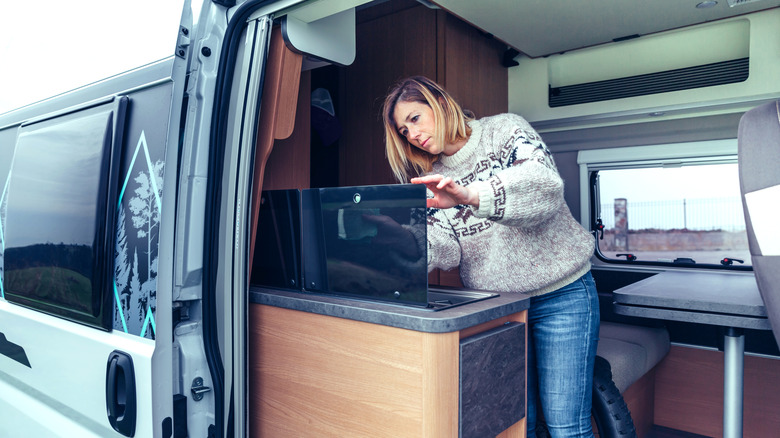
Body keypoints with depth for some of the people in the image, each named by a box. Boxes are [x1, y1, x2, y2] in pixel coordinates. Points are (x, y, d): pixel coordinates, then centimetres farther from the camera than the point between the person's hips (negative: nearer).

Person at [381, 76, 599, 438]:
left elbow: (546, 186, -22)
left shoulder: (505, 129, -3)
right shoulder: (434, 182, 8)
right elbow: (443, 247, -6)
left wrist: (470, 195, -38)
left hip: (561, 295, -3)